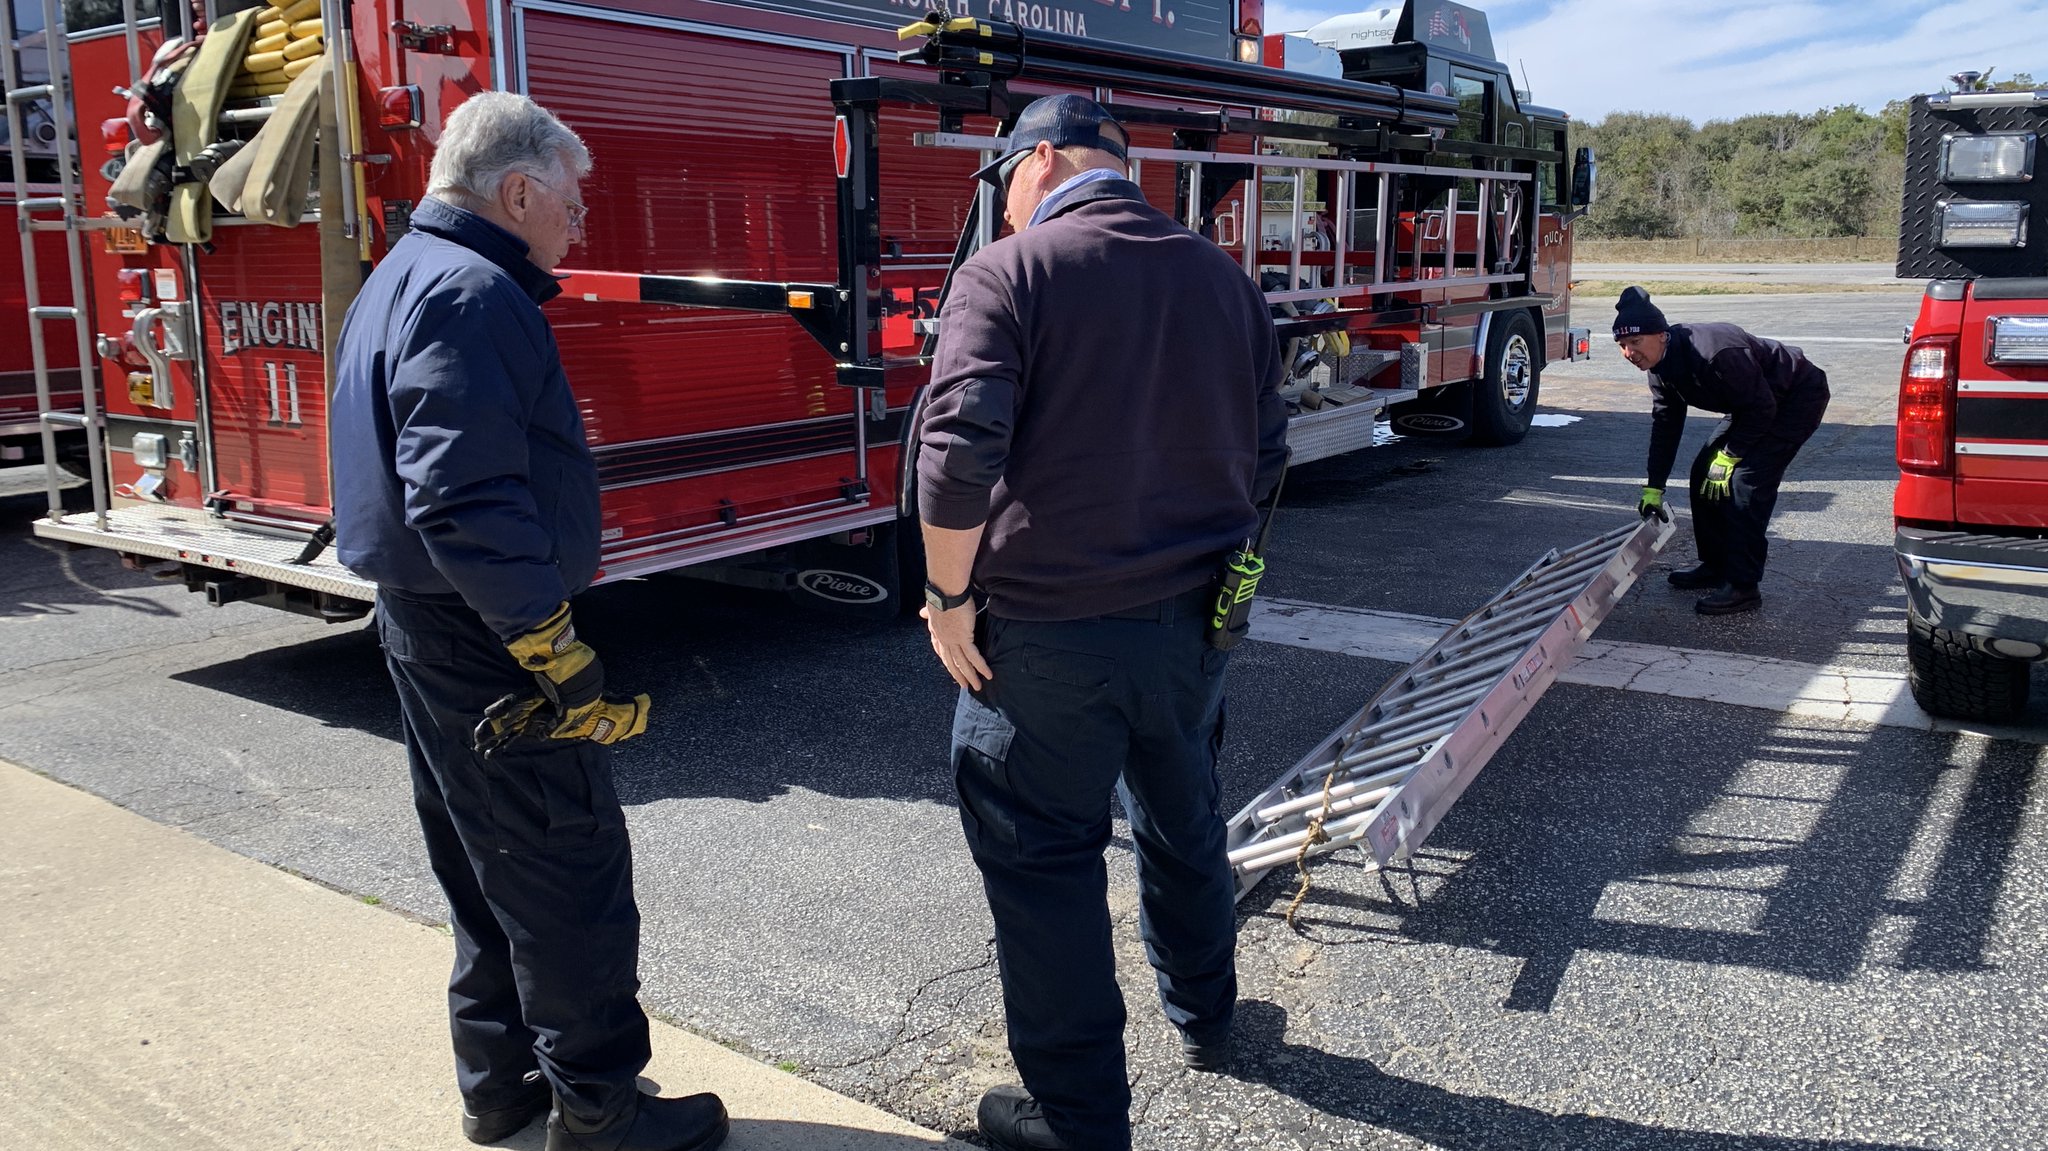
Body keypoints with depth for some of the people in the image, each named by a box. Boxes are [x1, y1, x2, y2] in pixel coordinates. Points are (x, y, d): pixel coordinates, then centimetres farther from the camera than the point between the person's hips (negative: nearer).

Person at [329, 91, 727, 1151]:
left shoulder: (404, 279, 15)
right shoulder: (470, 295, -19)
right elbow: (466, 502, -29)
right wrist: (558, 655, -25)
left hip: (426, 627, 11)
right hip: (487, 641, -11)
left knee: (487, 867, 20)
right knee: (570, 874, 0)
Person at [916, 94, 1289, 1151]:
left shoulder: (1007, 273, -11)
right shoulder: (1220, 275, 7)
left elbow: (959, 450, -22)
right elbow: (1265, 451, 12)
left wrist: (949, 597, -12)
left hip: (1048, 627, -6)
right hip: (1191, 619, 6)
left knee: (1044, 860, 7)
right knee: (1183, 821, 25)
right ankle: (1205, 1016, 45)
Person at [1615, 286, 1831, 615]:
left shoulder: (1713, 353, -36)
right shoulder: (1661, 366, -8)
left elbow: (1761, 408, -28)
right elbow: (1665, 425, 2)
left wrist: (1729, 457, -20)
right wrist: (1653, 489, 2)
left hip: (1798, 398, -9)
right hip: (1753, 403, 9)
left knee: (1745, 483, -19)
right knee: (1704, 474, 6)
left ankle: (1743, 587, -13)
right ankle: (1715, 565, 21)